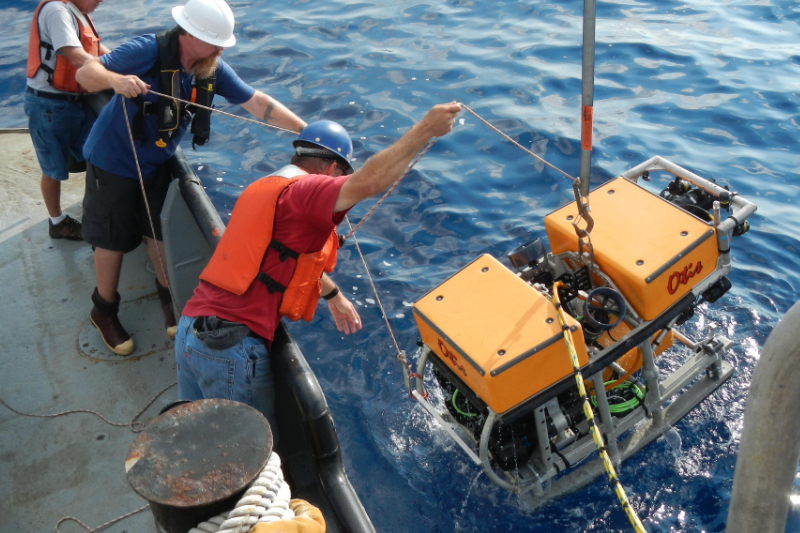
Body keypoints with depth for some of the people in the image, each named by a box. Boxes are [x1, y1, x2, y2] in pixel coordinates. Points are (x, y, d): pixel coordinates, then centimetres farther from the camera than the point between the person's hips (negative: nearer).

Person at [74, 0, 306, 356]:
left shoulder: (213, 69, -10)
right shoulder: (148, 52, -27)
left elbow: (258, 103, -11)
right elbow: (85, 73, -30)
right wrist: (116, 80, -52)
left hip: (156, 163, 5)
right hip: (113, 160, -5)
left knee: (160, 232, 11)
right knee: (113, 238, 6)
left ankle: (169, 294, 35)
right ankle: (104, 311, 27)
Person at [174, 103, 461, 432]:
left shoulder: (260, 188, 19)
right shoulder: (303, 190, -11)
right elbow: (366, 184, -30)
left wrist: (333, 295, 44)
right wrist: (425, 129, -22)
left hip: (188, 330, 9)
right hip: (230, 346, -9)